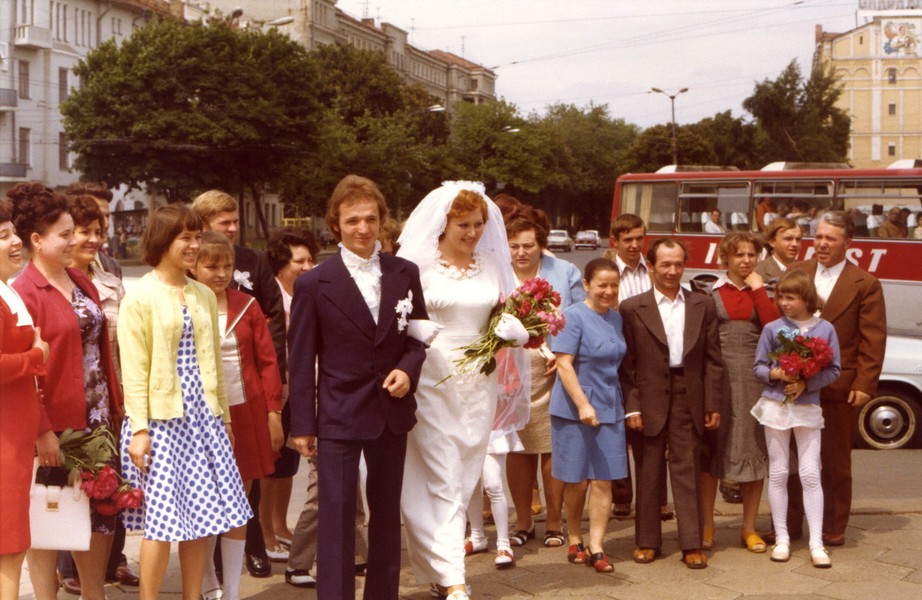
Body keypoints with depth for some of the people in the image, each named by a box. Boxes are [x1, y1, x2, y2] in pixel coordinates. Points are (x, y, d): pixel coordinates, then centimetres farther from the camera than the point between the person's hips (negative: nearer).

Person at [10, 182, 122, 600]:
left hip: (96, 419, 7)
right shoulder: (24, 292, -12)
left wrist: (115, 408, 11)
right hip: (54, 425, -7)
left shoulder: (81, 283, 11)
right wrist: (41, 430, -18)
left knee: (102, 511, 12)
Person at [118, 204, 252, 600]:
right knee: (162, 521, -4)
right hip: (161, 419, -5)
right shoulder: (140, 297, -6)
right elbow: (133, 369, -9)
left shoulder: (204, 296, 11)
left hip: (203, 417, 6)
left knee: (201, 516, 7)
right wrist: (138, 428, -14)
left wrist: (224, 416, 14)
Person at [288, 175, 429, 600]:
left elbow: (418, 334, 11)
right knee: (336, 517, -2)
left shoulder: (405, 273, 3)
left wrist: (408, 369, -10)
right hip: (338, 415, -4)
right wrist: (302, 424, -6)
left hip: (392, 411, 4)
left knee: (386, 513, 15)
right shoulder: (314, 284, -6)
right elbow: (302, 360, -4)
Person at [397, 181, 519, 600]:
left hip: (478, 386, 5)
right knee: (442, 483, -6)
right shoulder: (419, 265, -5)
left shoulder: (492, 264, 8)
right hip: (433, 382, -5)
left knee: (463, 482, 10)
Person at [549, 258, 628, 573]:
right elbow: (564, 364, -16)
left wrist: (628, 406, 13)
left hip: (609, 408, 5)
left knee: (603, 481, 0)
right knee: (575, 481, 7)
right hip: (575, 409, -5)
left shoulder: (615, 318, 9)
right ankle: (575, 541, 24)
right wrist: (583, 404, -22)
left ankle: (595, 548, 4)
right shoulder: (573, 316, -11)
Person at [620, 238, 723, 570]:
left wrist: (713, 404, 1)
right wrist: (631, 406, -7)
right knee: (648, 473, 8)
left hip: (689, 399, 1)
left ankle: (691, 544, 9)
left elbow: (713, 359, 6)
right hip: (649, 400, -1)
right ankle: (648, 541, 19)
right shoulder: (632, 308, 0)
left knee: (687, 471, 3)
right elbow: (626, 363, -2)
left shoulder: (703, 306, 6)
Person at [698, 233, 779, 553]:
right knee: (710, 449, 4)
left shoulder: (762, 291, 8)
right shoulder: (710, 293, 3)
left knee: (754, 450, 6)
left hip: (754, 378, 2)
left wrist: (758, 289, -8)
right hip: (717, 375, -2)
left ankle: (749, 527, 18)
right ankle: (706, 525, 15)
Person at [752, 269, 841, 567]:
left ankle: (816, 542, 4)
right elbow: (758, 366, 3)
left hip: (808, 407, -1)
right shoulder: (772, 328, -1)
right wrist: (775, 374, -17)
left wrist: (806, 383, -15)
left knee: (810, 475, -2)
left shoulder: (825, 329, -2)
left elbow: (834, 369, -1)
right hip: (775, 406, 1)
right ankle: (781, 539, 15)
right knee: (778, 473, 6)